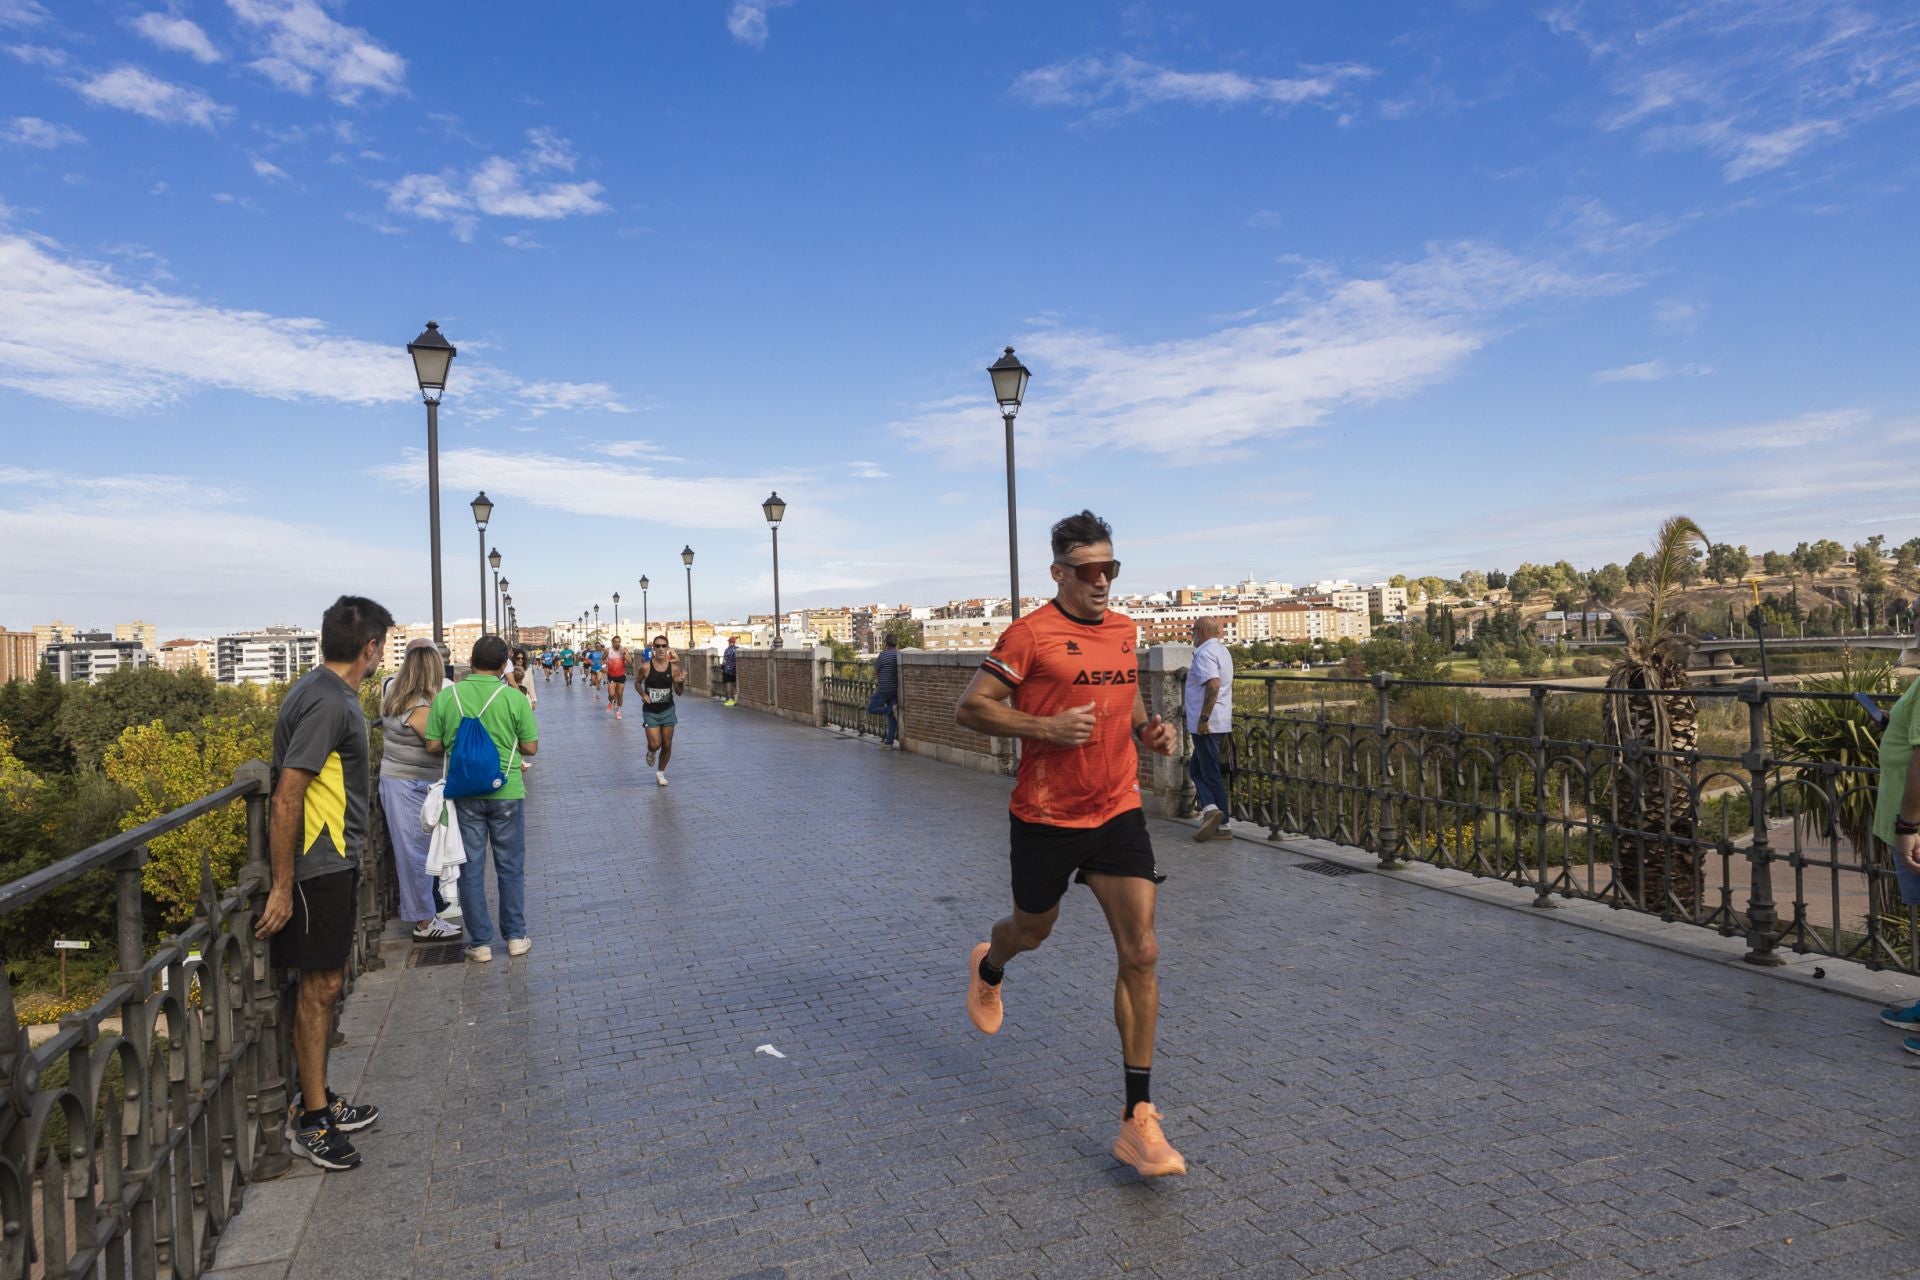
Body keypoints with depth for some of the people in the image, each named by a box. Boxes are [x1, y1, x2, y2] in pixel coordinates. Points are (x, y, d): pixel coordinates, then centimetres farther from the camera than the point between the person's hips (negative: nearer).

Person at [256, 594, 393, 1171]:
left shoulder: (330, 692, 10)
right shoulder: (327, 702, -22)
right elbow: (287, 796, -24)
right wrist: (283, 888, -22)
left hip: (335, 862, 10)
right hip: (320, 867, -10)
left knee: (327, 983, 17)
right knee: (320, 986, 0)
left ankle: (320, 1100, 29)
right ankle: (313, 1122, 12)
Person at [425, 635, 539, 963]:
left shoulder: (446, 697, -5)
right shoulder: (514, 697, -10)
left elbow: (433, 745, -2)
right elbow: (530, 747, -6)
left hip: (464, 793, 1)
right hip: (506, 792, -1)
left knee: (471, 867, 10)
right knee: (510, 866, 12)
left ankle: (480, 942, 16)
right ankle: (516, 936, 19)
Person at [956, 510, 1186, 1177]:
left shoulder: (1123, 629, 7)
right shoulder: (1031, 633, -12)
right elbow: (970, 708, -12)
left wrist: (1149, 729, 5)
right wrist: (1045, 727, -23)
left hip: (1118, 811, 4)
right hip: (1045, 815, -4)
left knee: (1141, 955, -6)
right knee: (1032, 930, 19)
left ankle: (1137, 1119, 3)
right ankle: (987, 969, 59)